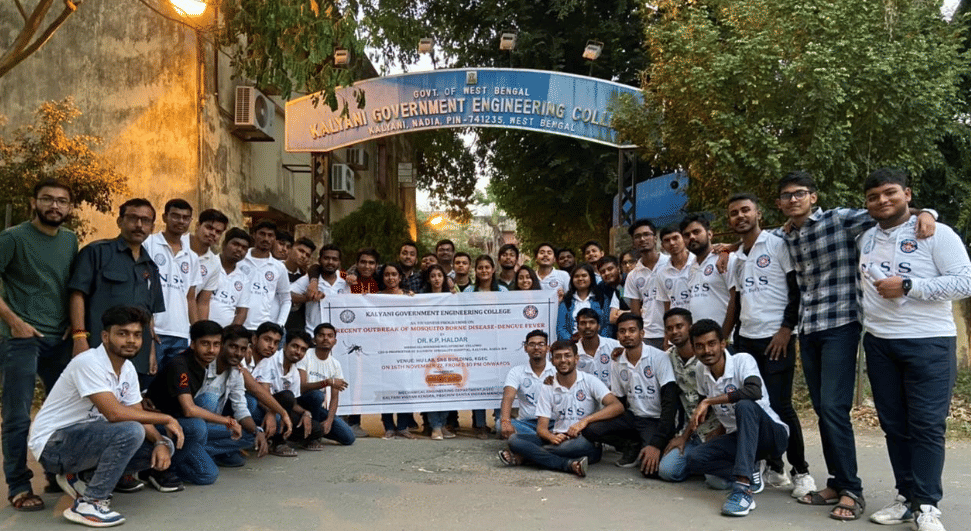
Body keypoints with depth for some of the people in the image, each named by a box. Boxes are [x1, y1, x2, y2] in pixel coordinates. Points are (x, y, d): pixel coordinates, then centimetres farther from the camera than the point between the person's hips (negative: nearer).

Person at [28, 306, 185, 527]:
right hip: (52, 444, -8)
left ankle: (82, 478, 8)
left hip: (86, 437, 8)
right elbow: (115, 413, -31)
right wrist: (166, 419, -21)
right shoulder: (89, 363, -22)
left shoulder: (128, 369, 4)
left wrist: (161, 442, -17)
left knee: (162, 447, -3)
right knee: (131, 432, -31)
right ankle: (89, 503, -15)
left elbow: (139, 415, 4)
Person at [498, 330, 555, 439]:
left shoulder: (557, 370, 6)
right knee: (501, 425, -30)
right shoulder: (516, 372, 6)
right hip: (526, 422, 2)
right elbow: (508, 397, -12)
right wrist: (505, 421, -32)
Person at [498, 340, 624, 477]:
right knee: (514, 439, -18)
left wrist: (585, 420, -23)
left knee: (580, 443, -40)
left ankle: (523, 456, -21)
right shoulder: (547, 389, 12)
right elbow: (541, 427, 4)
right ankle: (570, 464, -30)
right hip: (557, 441, 3)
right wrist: (552, 437, -21)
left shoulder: (589, 382, 3)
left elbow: (618, 407, -11)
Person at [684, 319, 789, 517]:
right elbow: (702, 408, 18)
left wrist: (708, 401, -33)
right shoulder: (702, 374, 1)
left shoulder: (742, 360, -19)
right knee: (694, 460, -17)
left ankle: (743, 486, -40)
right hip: (737, 437, 6)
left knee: (744, 406, -38)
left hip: (773, 434, -6)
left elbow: (755, 391, -39)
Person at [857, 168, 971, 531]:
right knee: (894, 424, 9)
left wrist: (908, 286, -18)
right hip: (878, 343, 6)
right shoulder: (865, 239, 11)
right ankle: (907, 497, 18)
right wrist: (867, 319, 11)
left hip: (928, 343, -5)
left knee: (927, 425, -4)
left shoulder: (936, 233, -6)